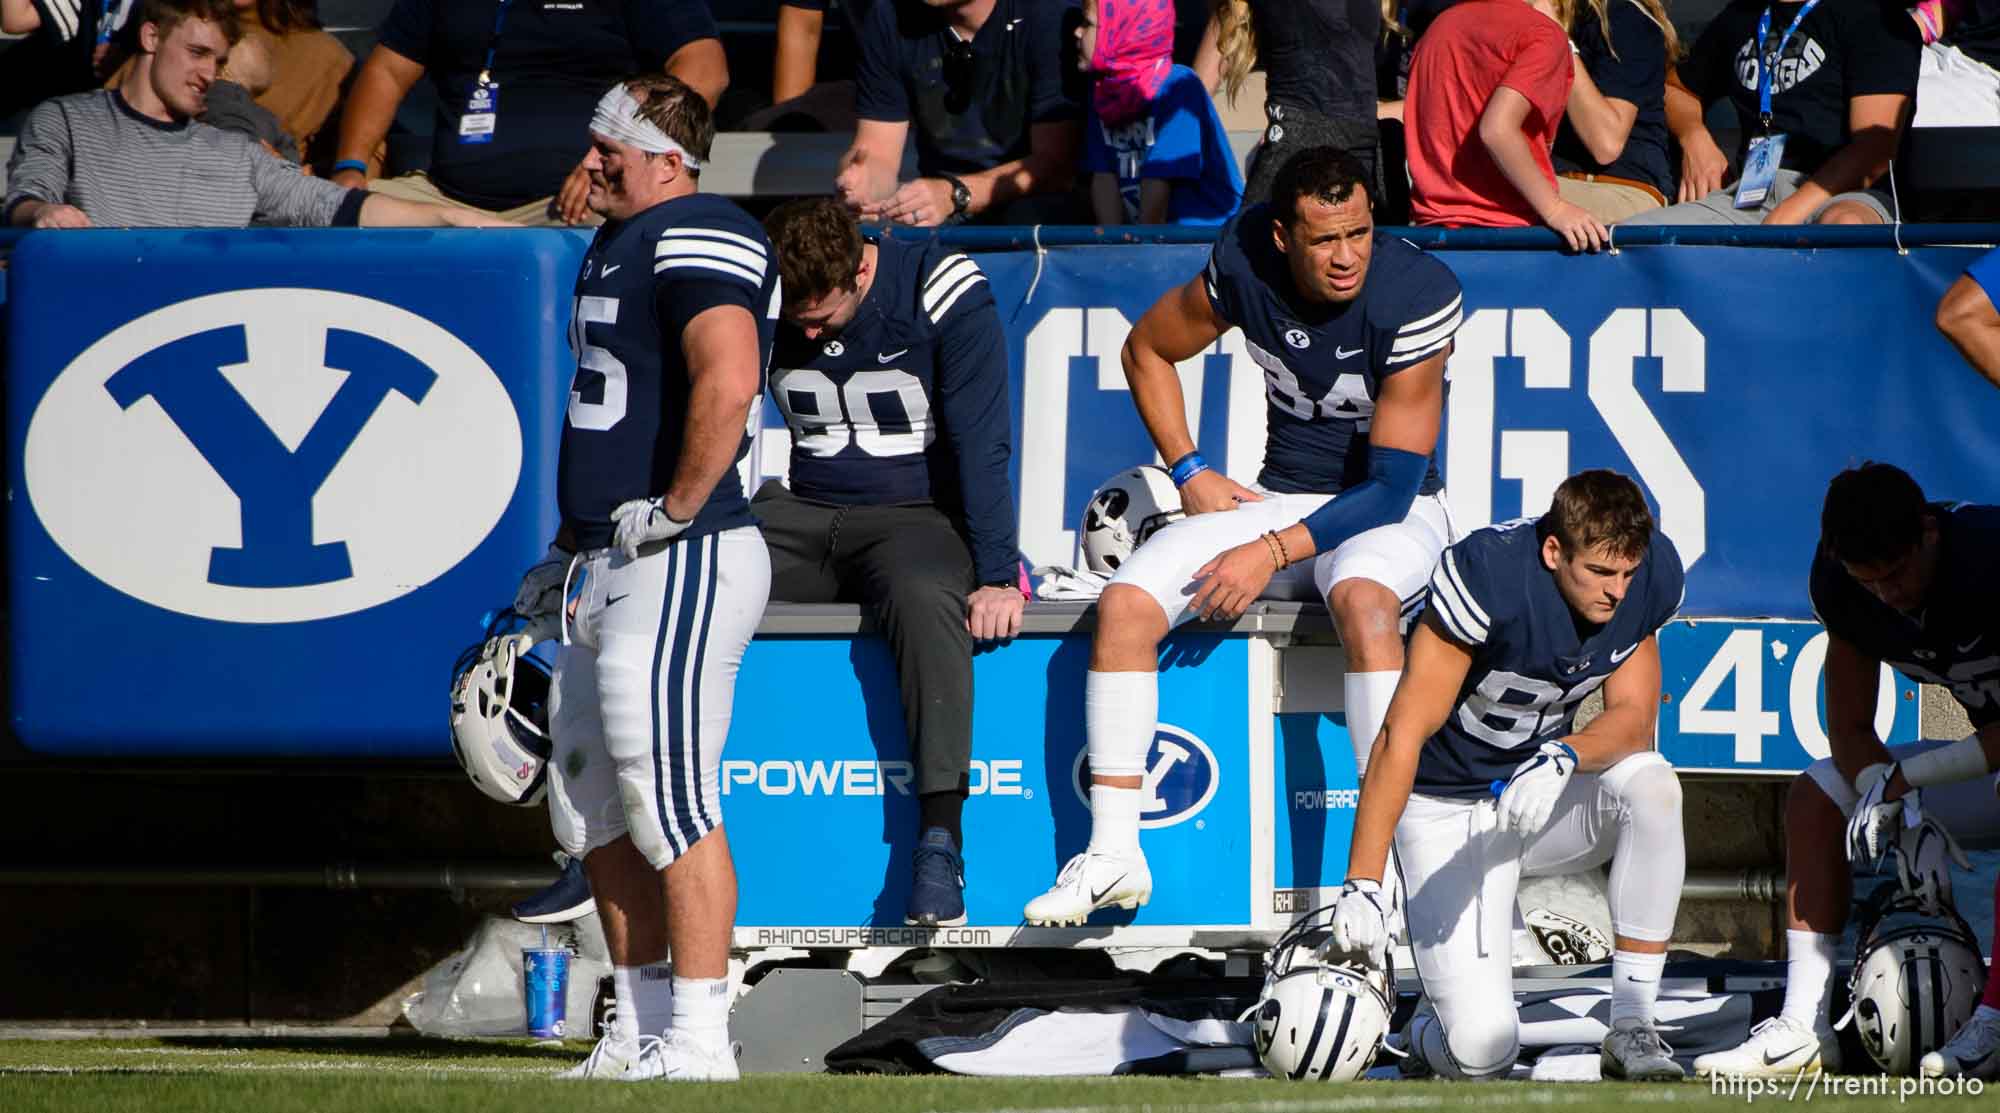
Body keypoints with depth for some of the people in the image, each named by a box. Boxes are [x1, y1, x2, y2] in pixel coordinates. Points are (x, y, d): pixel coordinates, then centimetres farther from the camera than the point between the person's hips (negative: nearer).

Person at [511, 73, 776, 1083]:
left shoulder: (700, 241, -13)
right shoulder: (617, 244, 19)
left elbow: (727, 384, -29)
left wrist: (676, 510, -21)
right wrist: (571, 546, 26)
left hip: (680, 567, -11)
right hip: (607, 569, 11)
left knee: (668, 801, -9)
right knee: (592, 809, 13)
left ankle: (698, 1038, -6)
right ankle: (639, 1028, 20)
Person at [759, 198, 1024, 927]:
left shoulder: (943, 292, -12)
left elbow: (981, 443, -14)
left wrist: (997, 577, -20)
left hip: (917, 513, -4)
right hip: (803, 513, 4)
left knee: (923, 596, -39)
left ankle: (941, 833, -38)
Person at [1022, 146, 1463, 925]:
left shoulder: (1417, 298, -21)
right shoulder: (1246, 262, -9)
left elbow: (1392, 489, -21)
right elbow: (1147, 348, 12)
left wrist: (1274, 553, -27)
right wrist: (1189, 473, 2)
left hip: (1392, 511, -5)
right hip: (1280, 499, 5)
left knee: (1361, 598, -39)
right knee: (1125, 602, -17)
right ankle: (1113, 855, -11)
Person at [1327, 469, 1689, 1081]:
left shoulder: (1651, 575, -10)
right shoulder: (1487, 576, -27)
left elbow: (1632, 718, -10)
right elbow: (1403, 735, -25)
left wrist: (1565, 757, -34)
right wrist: (1362, 886, -29)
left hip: (1542, 789, 5)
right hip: (1447, 809, -5)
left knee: (1651, 783, -30)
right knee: (1482, 1051, -20)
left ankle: (1631, 1029, -19)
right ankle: (1427, 1033, 22)